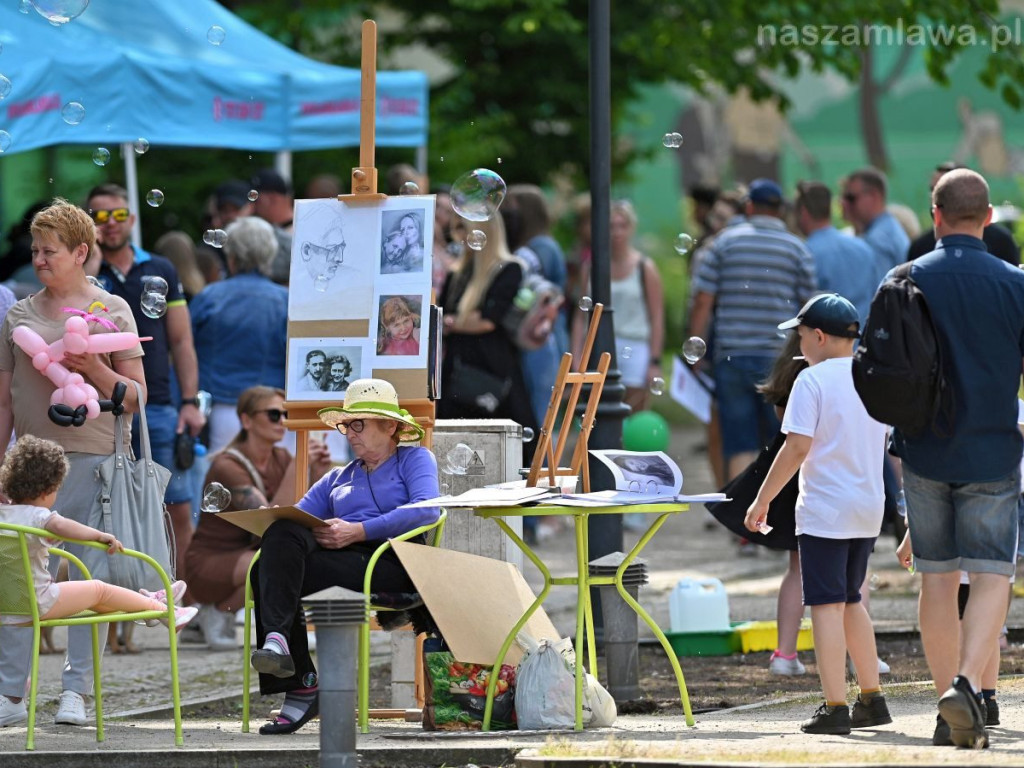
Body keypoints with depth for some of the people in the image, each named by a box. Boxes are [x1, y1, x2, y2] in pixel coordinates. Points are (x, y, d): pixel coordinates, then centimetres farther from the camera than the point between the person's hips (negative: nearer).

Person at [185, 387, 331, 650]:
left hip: (248, 555, 8)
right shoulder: (227, 467, -20)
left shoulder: (280, 458, 2)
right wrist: (297, 467, -31)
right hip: (208, 566, -8)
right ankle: (218, 612, -9)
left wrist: (318, 474, -19)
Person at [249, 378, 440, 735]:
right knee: (282, 534, -30)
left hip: (393, 562, -6)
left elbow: (427, 511, -5)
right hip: (340, 556, 6)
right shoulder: (337, 479, 34)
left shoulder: (414, 460, 16)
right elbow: (293, 520, 20)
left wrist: (358, 531, -14)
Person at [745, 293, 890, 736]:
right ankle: (872, 700, 21)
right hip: (868, 510, 7)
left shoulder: (813, 380, -10)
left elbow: (798, 448, -16)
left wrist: (762, 499, -9)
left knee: (828, 606, -6)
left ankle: (835, 708, -11)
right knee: (850, 602, 19)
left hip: (824, 511, -7)